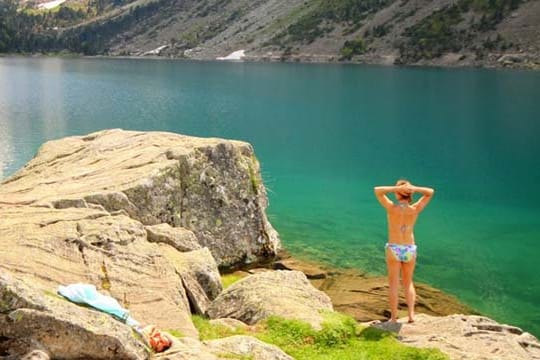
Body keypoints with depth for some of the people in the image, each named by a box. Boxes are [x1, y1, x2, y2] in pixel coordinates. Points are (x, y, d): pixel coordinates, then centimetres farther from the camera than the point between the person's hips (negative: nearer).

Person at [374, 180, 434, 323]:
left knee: (393, 284, 8)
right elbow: (430, 192, 3)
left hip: (394, 249, -2)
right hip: (410, 249, 2)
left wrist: (396, 188, -18)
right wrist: (413, 188, -14)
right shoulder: (415, 209, -9)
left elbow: (377, 190, -9)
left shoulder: (392, 208, -15)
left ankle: (393, 317, 8)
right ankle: (411, 314, 7)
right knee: (408, 283, 18)